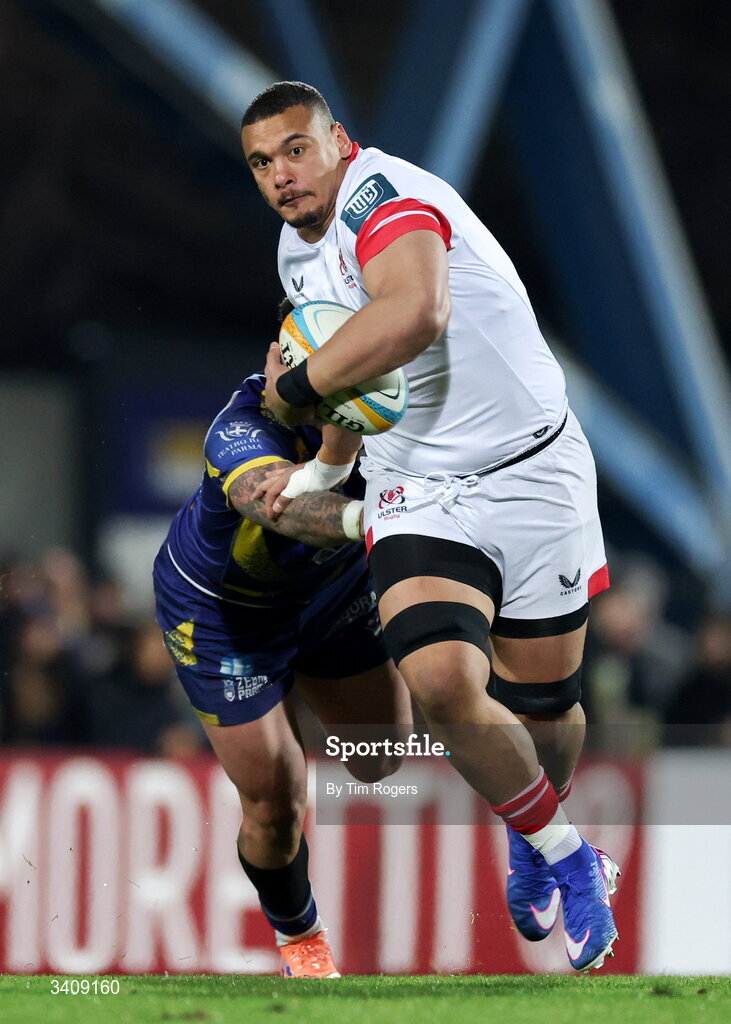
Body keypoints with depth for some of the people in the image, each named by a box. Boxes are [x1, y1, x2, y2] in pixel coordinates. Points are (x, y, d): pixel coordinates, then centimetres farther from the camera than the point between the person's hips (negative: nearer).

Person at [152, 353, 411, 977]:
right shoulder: (244, 435, -45)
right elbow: (282, 502, -65)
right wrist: (363, 517, -86)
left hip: (334, 591, 5)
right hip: (224, 616, -5)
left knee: (381, 762, 15)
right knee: (275, 808, 0)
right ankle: (298, 936, 32)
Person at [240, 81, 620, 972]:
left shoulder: (381, 194, -17)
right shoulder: (296, 252, 11)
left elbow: (414, 314, -38)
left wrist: (295, 385, -25)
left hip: (533, 472, -5)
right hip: (416, 494, 5)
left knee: (542, 705, 6)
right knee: (442, 679, -22)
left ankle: (533, 841, 40)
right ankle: (564, 853, 0)